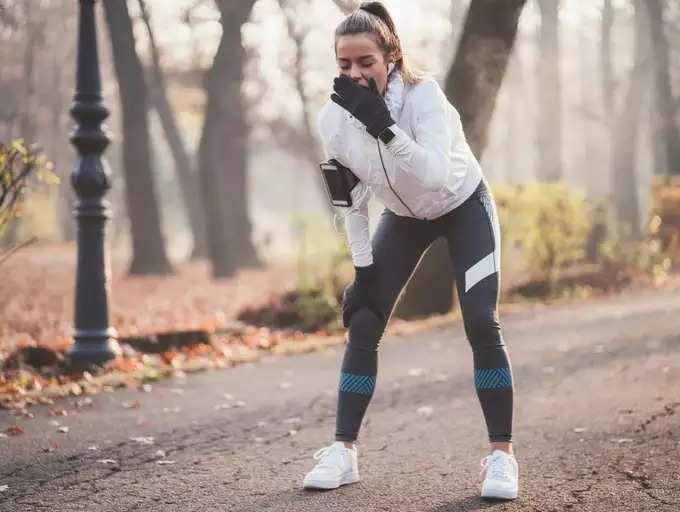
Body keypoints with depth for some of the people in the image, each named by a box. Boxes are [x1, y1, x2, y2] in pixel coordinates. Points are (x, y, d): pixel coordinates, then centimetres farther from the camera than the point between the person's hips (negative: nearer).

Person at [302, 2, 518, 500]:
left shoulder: (422, 94, -34)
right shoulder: (334, 119, -21)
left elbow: (437, 175, -48)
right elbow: (352, 199, -6)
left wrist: (384, 126, -56)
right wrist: (363, 268, -6)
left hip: (464, 207, -4)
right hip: (403, 217, 4)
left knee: (481, 324, -16)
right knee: (362, 326, -5)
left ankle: (502, 455, -3)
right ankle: (343, 453, 6)